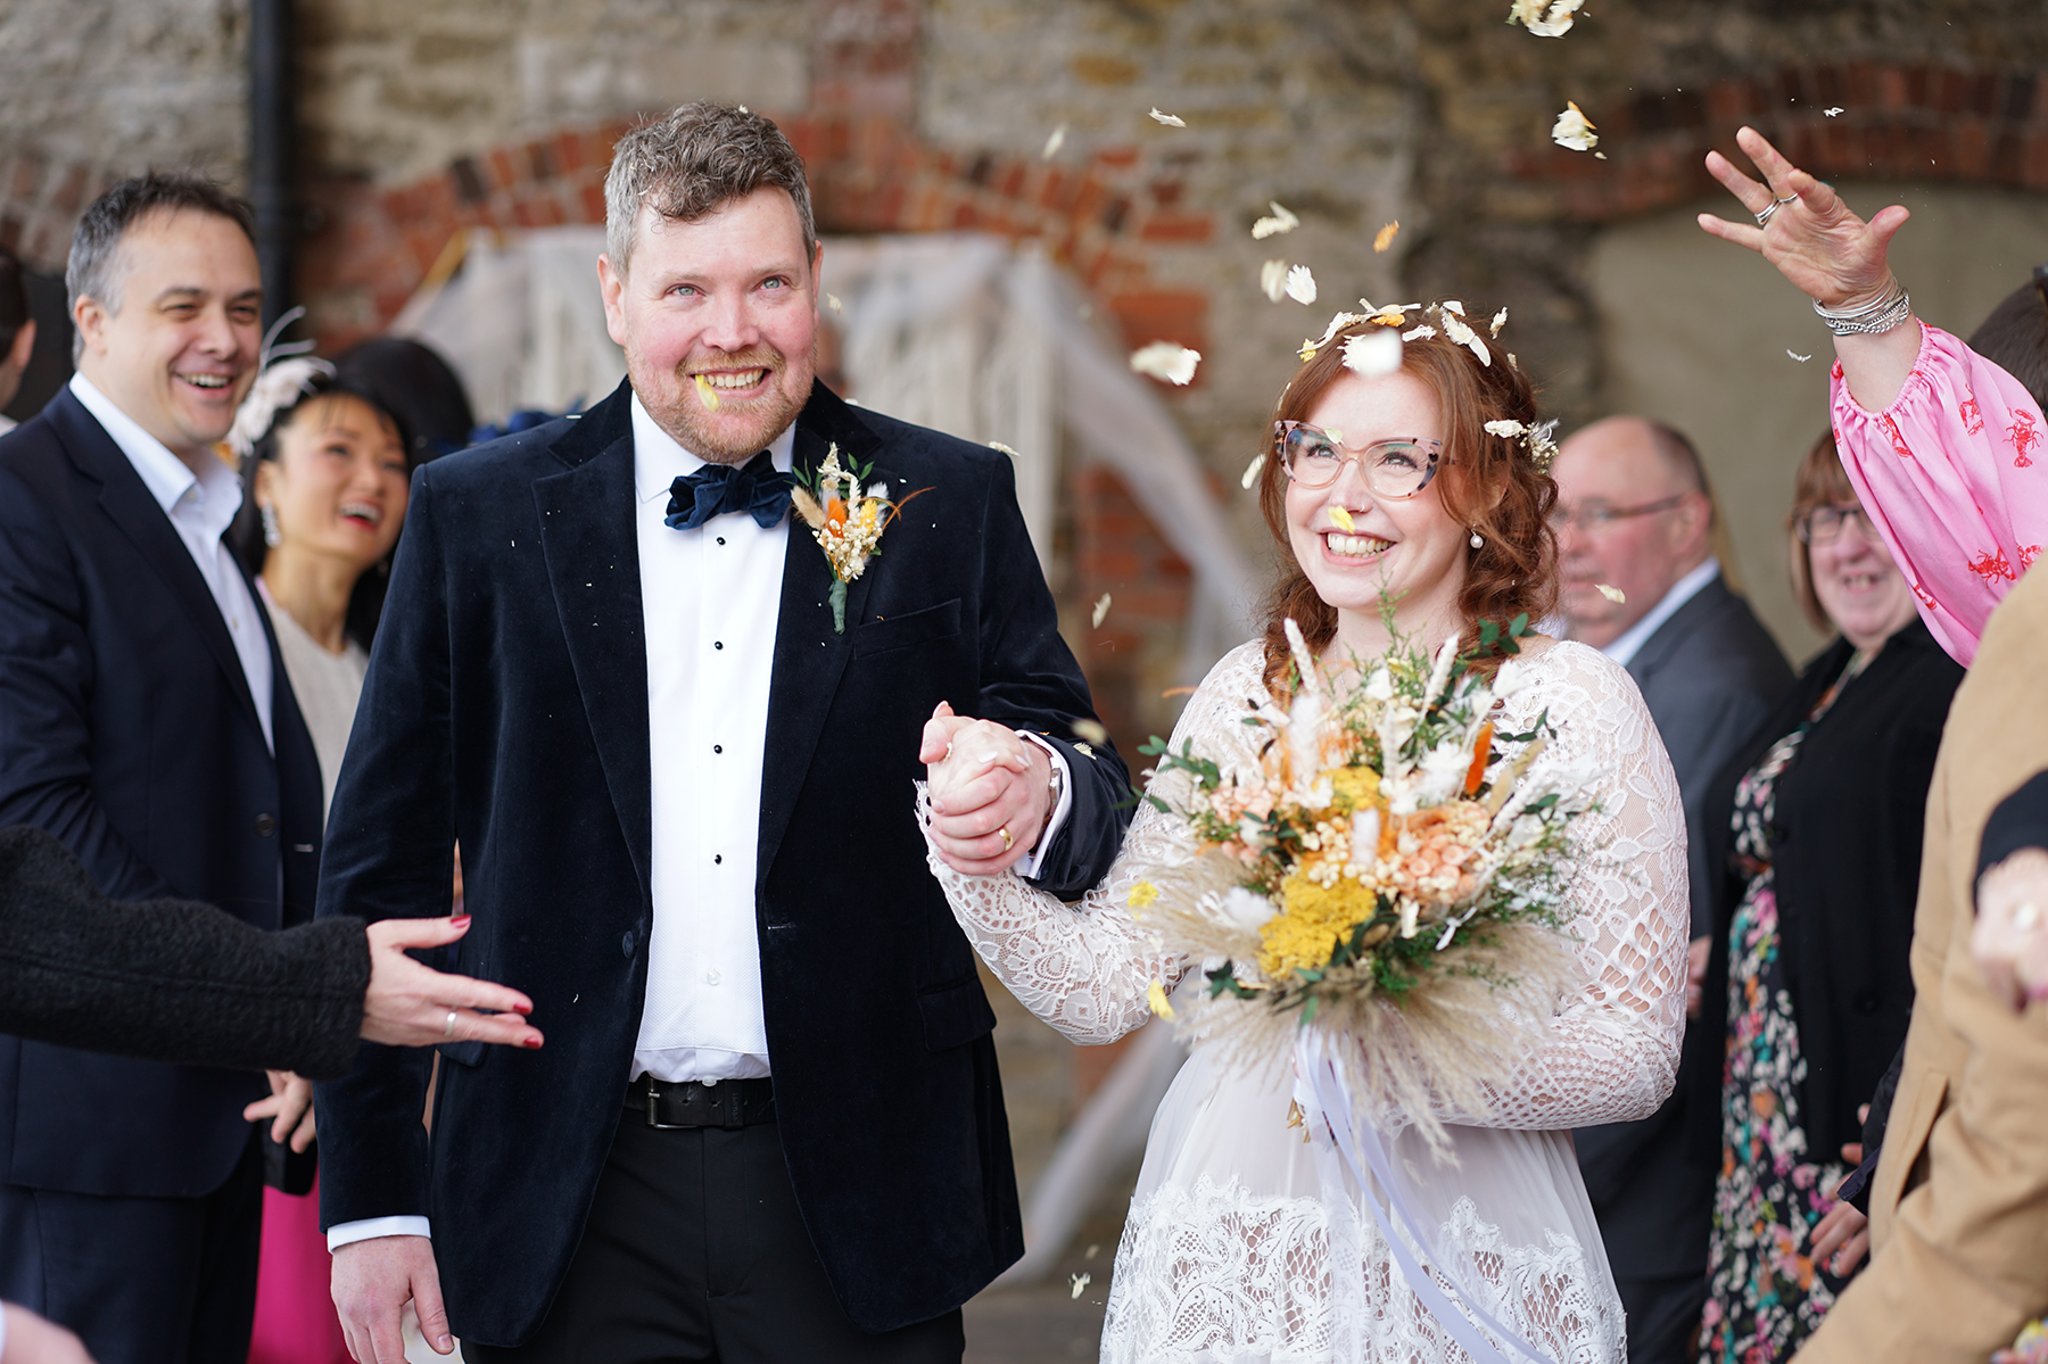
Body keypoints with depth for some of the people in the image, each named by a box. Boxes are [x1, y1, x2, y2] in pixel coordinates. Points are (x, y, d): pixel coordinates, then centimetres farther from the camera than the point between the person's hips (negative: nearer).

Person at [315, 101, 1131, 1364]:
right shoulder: (479, 514, 3)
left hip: (859, 1203, 0)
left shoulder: (952, 505, 3)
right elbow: (385, 862, 3)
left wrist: (1037, 793, -22)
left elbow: (1085, 781, 3)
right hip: (569, 1209, 0)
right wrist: (374, 1195, -1)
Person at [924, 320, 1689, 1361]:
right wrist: (980, 864, -16)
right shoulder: (1246, 691, 5)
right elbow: (1106, 985, 1)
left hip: (1457, 1263, -4)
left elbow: (1637, 1054, -10)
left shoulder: (1574, 704, -8)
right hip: (1228, 1253, 4)